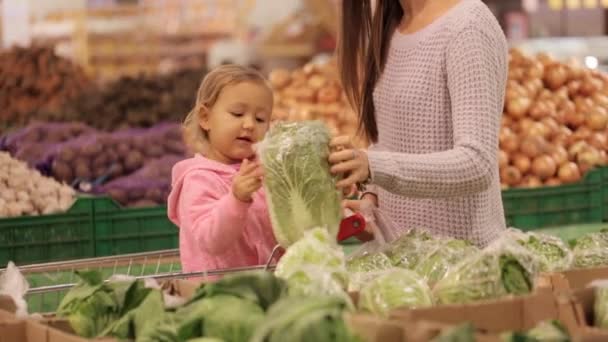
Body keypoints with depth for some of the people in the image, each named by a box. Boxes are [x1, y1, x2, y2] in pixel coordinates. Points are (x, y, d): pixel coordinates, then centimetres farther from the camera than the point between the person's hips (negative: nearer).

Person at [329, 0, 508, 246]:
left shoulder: (467, 27, -17)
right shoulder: (388, 25, 7)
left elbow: (478, 165, -26)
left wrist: (373, 166, -37)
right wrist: (374, 195, -2)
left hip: (460, 248, -7)